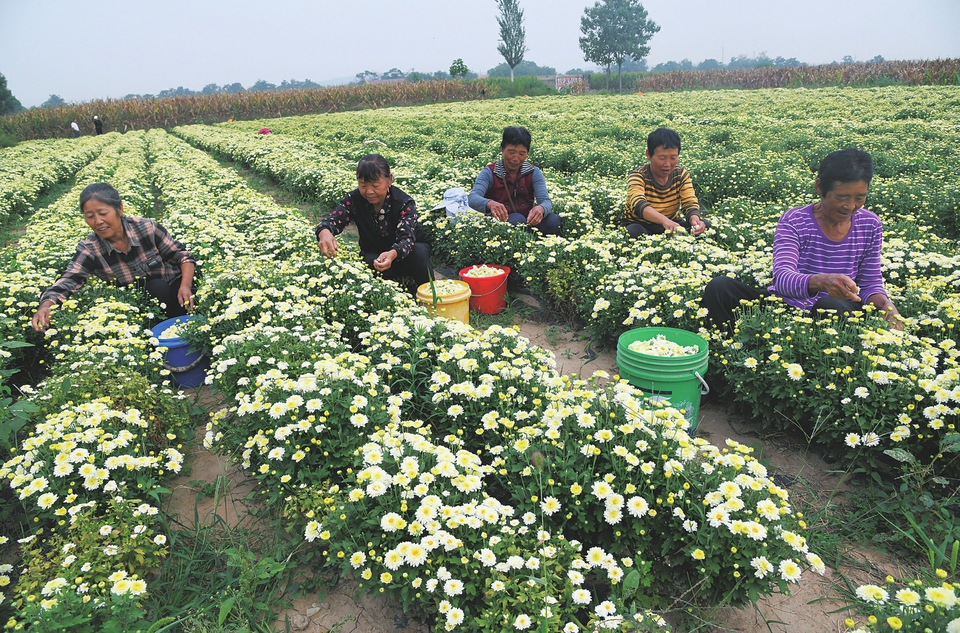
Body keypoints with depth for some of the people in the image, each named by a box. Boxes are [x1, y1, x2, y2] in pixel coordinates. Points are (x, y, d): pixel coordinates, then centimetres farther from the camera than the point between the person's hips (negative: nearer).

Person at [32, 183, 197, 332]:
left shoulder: (147, 228, -15)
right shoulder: (89, 250, -12)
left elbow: (182, 255, -7)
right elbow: (66, 283, -20)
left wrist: (185, 286, -24)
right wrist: (46, 306, -42)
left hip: (173, 288, -1)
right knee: (157, 287, -31)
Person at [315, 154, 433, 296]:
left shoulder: (405, 203, -25)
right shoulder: (353, 200, -16)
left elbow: (407, 238, -37)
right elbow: (332, 221, -26)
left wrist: (392, 254, -61)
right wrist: (324, 233, -53)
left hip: (405, 251, -1)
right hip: (373, 255, 2)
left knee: (419, 252, -36)